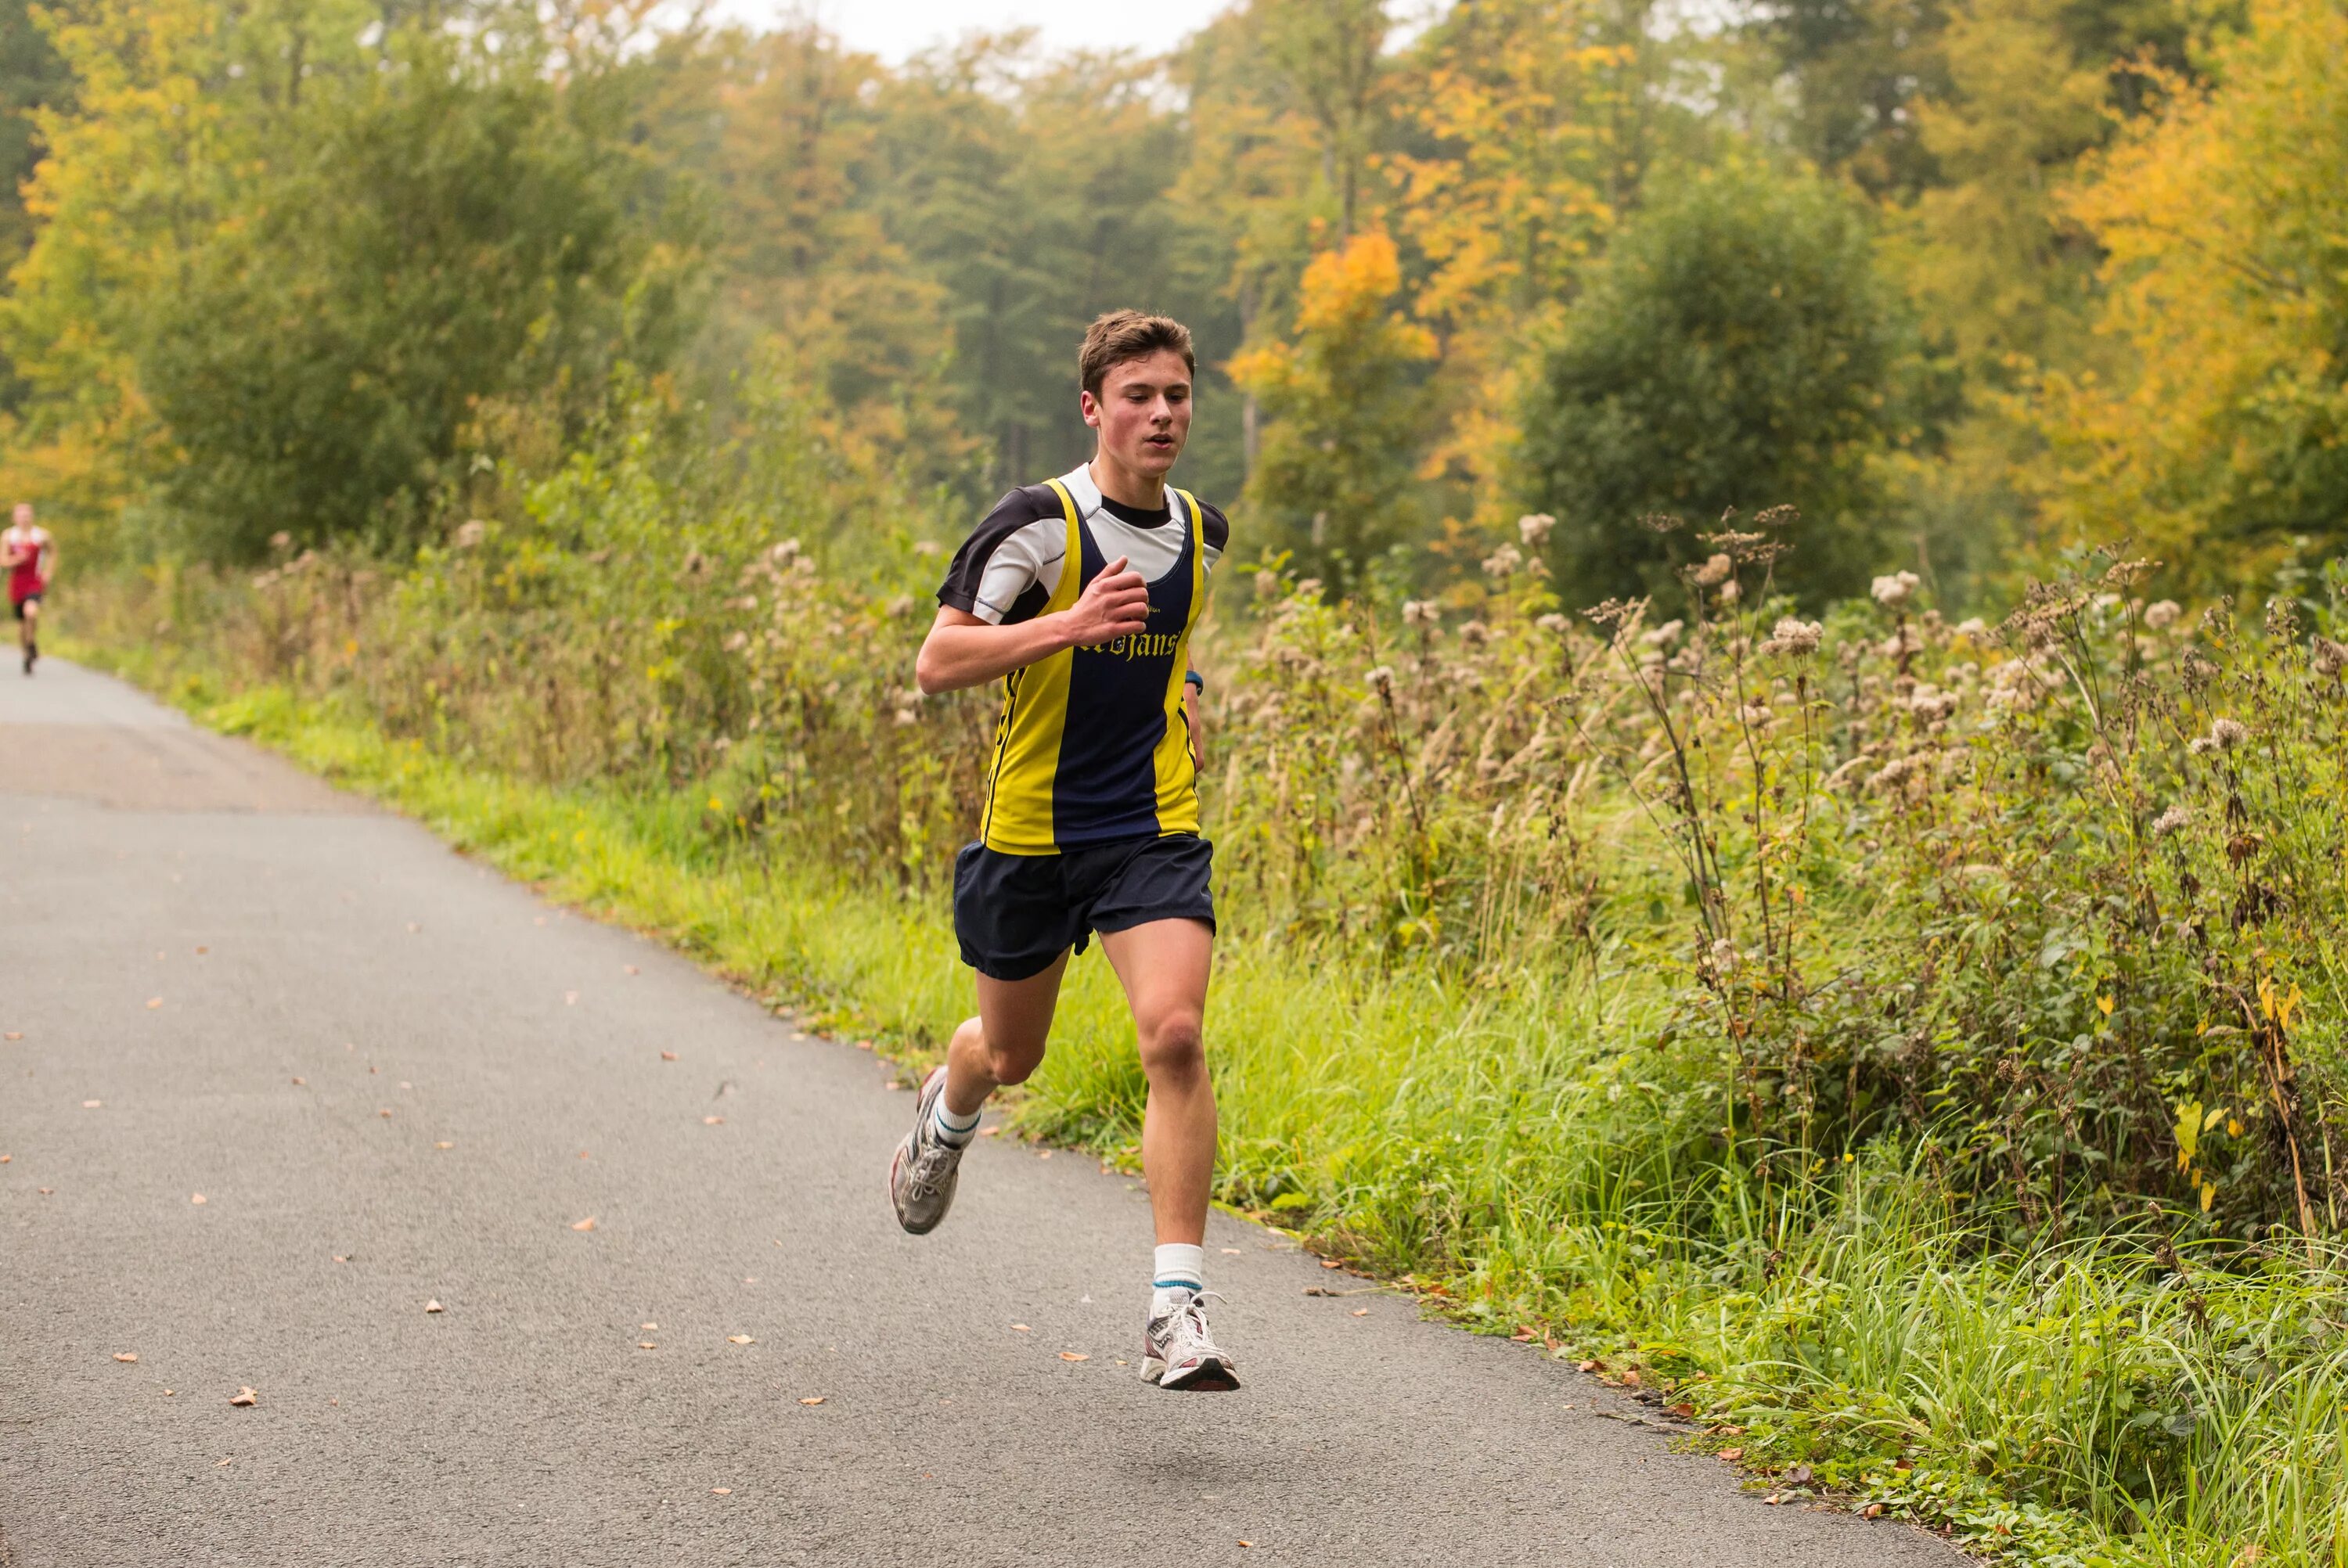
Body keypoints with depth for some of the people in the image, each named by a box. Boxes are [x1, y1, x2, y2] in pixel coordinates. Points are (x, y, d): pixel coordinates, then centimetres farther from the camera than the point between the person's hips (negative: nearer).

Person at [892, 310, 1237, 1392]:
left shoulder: (1203, 534, 5)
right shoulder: (1039, 523, -13)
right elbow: (936, 663, -18)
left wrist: (1176, 689, 10)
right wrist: (1069, 625, -29)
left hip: (1155, 829, 2)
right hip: (1032, 829, -2)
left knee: (1174, 1032, -20)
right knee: (1010, 1056, 16)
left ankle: (1177, 1306, -20)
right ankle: (948, 1113, 56)